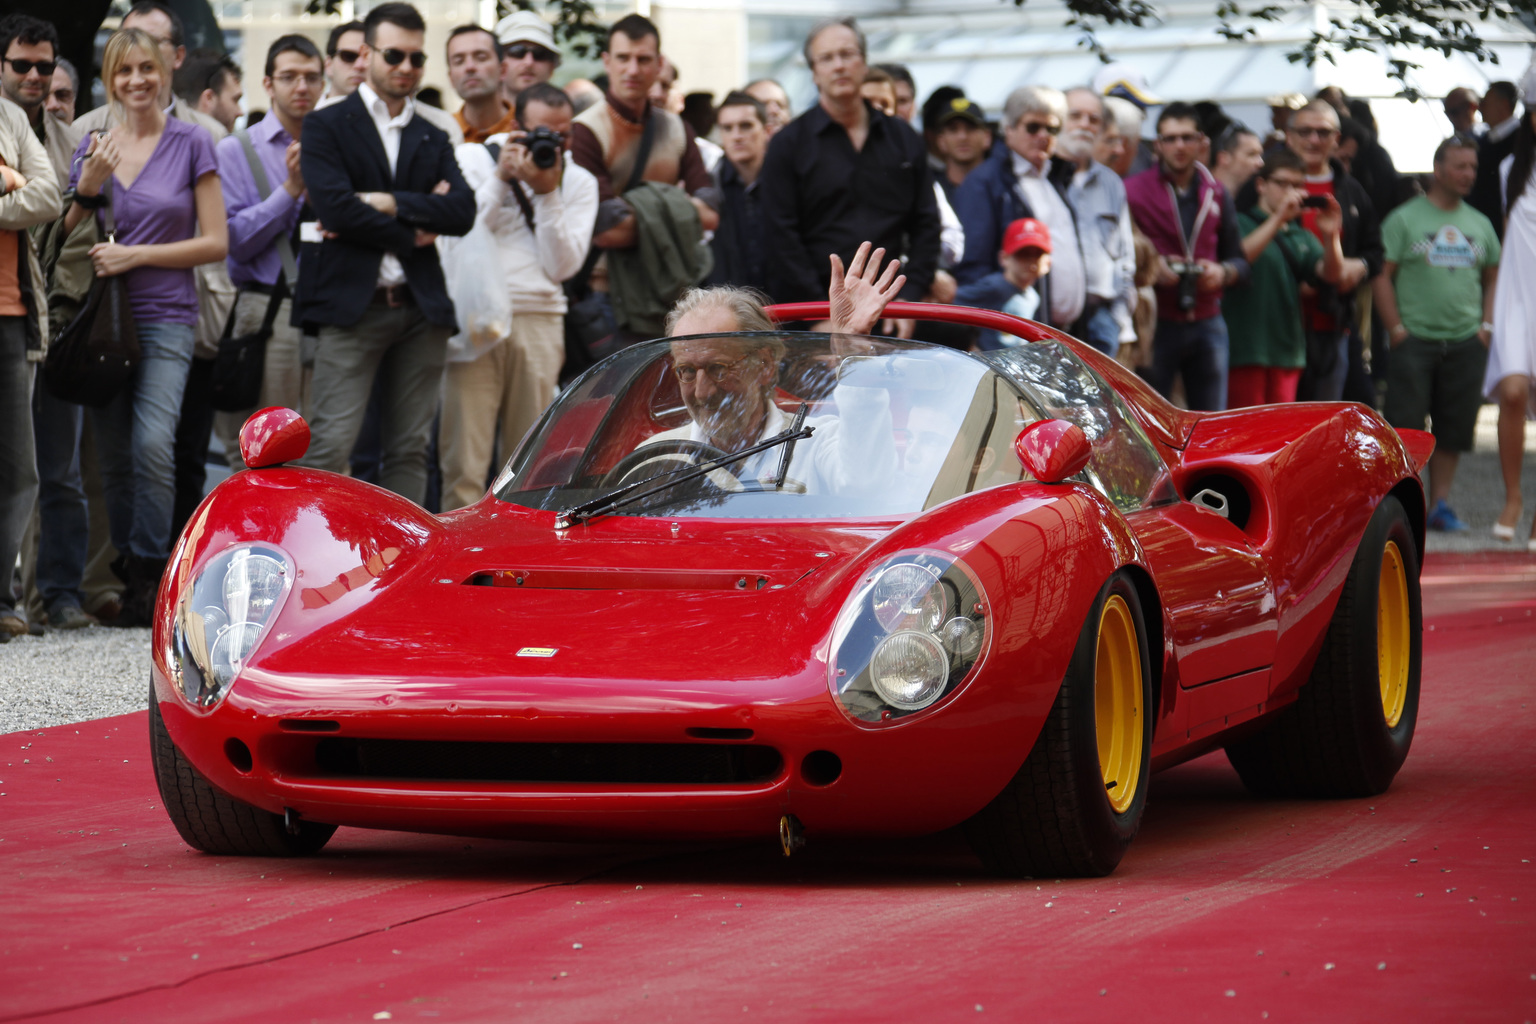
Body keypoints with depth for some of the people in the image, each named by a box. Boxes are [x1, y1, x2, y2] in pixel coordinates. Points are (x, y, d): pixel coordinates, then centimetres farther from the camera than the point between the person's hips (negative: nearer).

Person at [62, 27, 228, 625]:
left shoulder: (191, 145, 0)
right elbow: (68, 238, 11)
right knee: (114, 457, 5)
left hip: (165, 316, -4)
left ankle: (151, 573, -12)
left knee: (153, 442, -21)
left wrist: (135, 254, -9)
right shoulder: (94, 147, 10)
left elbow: (216, 243, -1)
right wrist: (89, 186, -6)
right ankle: (127, 574, 13)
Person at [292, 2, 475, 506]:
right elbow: (334, 205, -11)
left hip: (421, 308, 5)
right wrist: (411, 234, -4)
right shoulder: (327, 126, 5)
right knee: (330, 445, -12)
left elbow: (462, 211, 2)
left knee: (410, 450, 3)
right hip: (352, 305, -5)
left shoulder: (434, 139, 19)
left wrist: (389, 203, -8)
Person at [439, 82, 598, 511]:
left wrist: (547, 194, -5)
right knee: (464, 453, -9)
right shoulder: (473, 159, 8)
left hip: (539, 318, 2)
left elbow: (562, 266, 3)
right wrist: (500, 178, -7)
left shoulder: (579, 182, 13)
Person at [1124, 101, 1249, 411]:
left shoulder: (1216, 194, 13)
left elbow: (1239, 259, 17)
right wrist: (1150, 267, -19)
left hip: (1207, 324, 4)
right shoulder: (1132, 191, -2)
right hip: (1156, 324, -4)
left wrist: (1223, 273, -5)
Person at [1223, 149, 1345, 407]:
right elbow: (1240, 256, -21)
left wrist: (1331, 236, -18)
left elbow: (1330, 273, 2)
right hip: (1245, 350, -6)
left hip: (1288, 353, 6)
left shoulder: (1302, 237, 16)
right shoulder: (1239, 223, 0)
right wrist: (1278, 218, -28)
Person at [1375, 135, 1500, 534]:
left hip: (1466, 341, 4)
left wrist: (1486, 326, 6)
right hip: (1414, 338, -4)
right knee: (1404, 425, -7)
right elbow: (1382, 276, -3)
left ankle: (1439, 504, 14)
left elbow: (1494, 277, 19)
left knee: (1453, 427, 6)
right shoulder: (1405, 219, -1)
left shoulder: (1480, 224, 13)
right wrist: (1396, 329, -9)